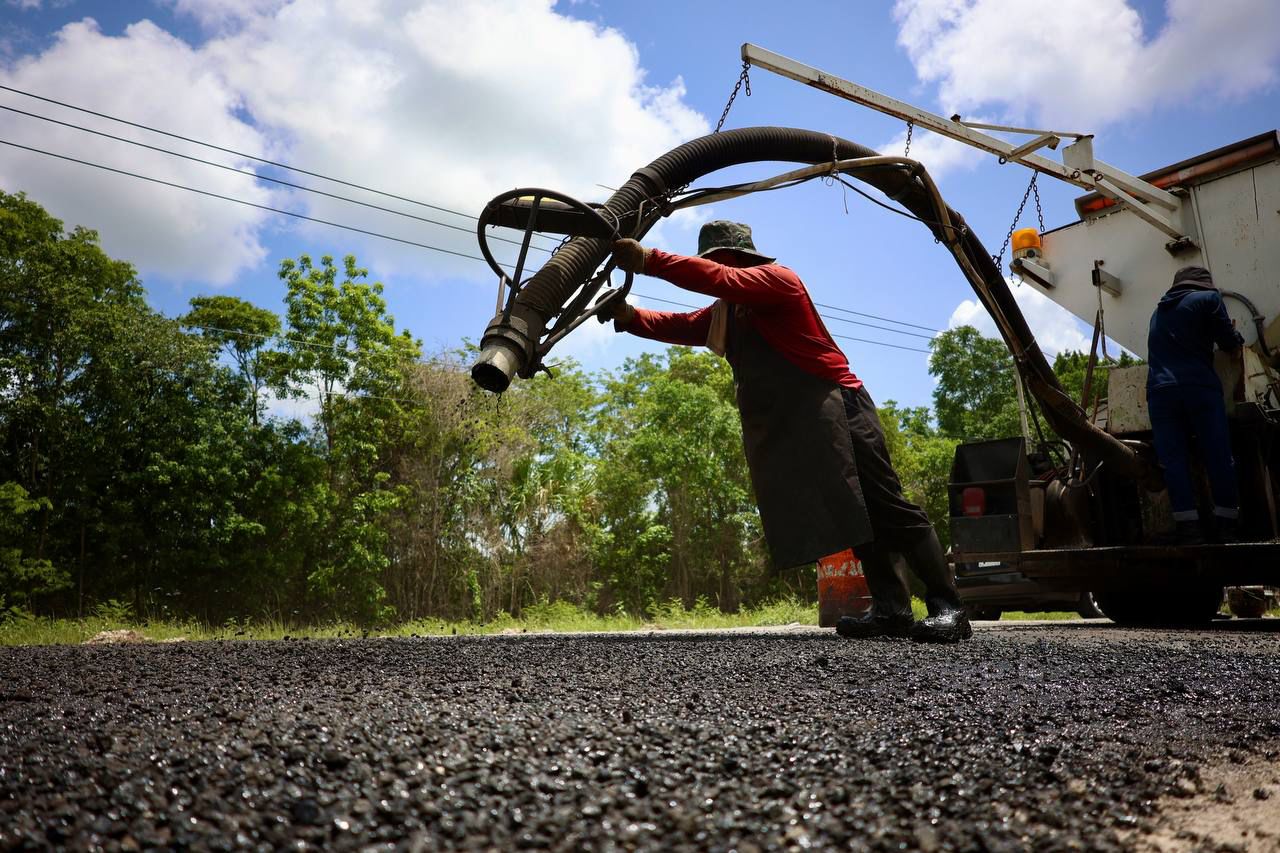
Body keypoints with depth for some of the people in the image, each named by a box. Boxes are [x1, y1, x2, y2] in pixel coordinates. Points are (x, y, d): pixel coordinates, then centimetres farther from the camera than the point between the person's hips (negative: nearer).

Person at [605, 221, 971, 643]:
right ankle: (891, 608, 7)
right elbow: (676, 325, 11)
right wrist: (627, 315, -7)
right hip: (790, 428, 9)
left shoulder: (776, 278, -5)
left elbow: (719, 280, -22)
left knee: (884, 507, -11)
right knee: (853, 514, 6)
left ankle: (947, 608, -9)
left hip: (835, 410, -9)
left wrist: (648, 260, -24)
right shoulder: (723, 315, 22)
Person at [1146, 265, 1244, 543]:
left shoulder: (1158, 311, 27)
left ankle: (1188, 526, -10)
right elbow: (1229, 343, 9)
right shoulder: (1209, 297, 11)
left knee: (1174, 459, -4)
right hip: (1198, 387, -4)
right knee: (1218, 456, 0)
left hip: (1159, 391, 4)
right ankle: (1226, 525, -1)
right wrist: (1235, 338, 33)